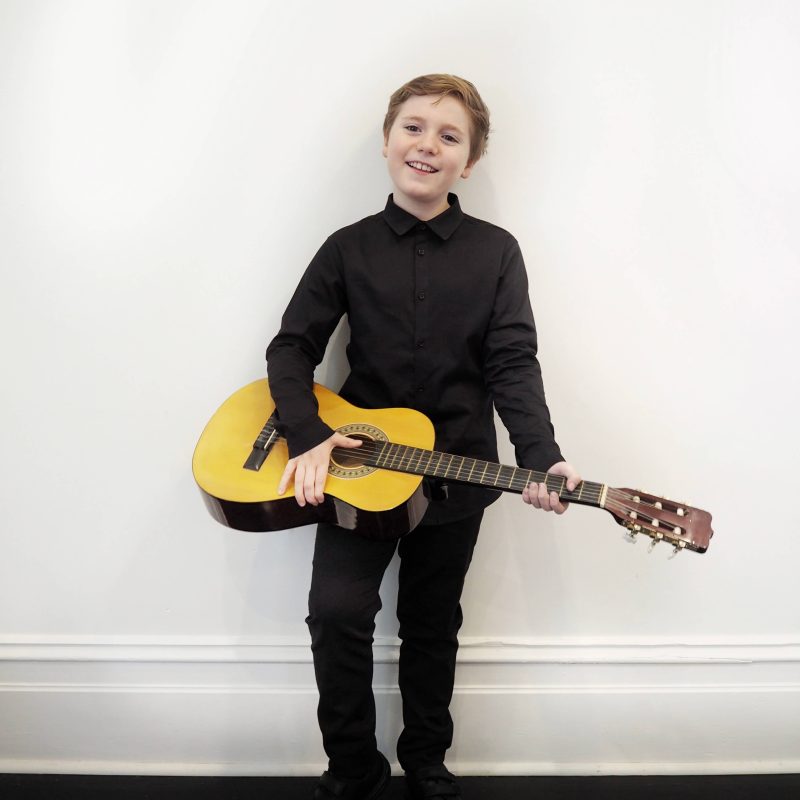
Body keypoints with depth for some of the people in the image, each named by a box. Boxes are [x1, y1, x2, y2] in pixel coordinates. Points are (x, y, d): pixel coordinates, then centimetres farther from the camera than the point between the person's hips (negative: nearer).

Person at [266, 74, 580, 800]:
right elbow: (292, 347, -2)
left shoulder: (496, 252, 0)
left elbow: (513, 362, -8)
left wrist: (540, 456, -23)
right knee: (337, 611, -15)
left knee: (433, 629, 13)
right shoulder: (348, 248, 2)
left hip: (456, 471, 1)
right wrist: (309, 437, -18)